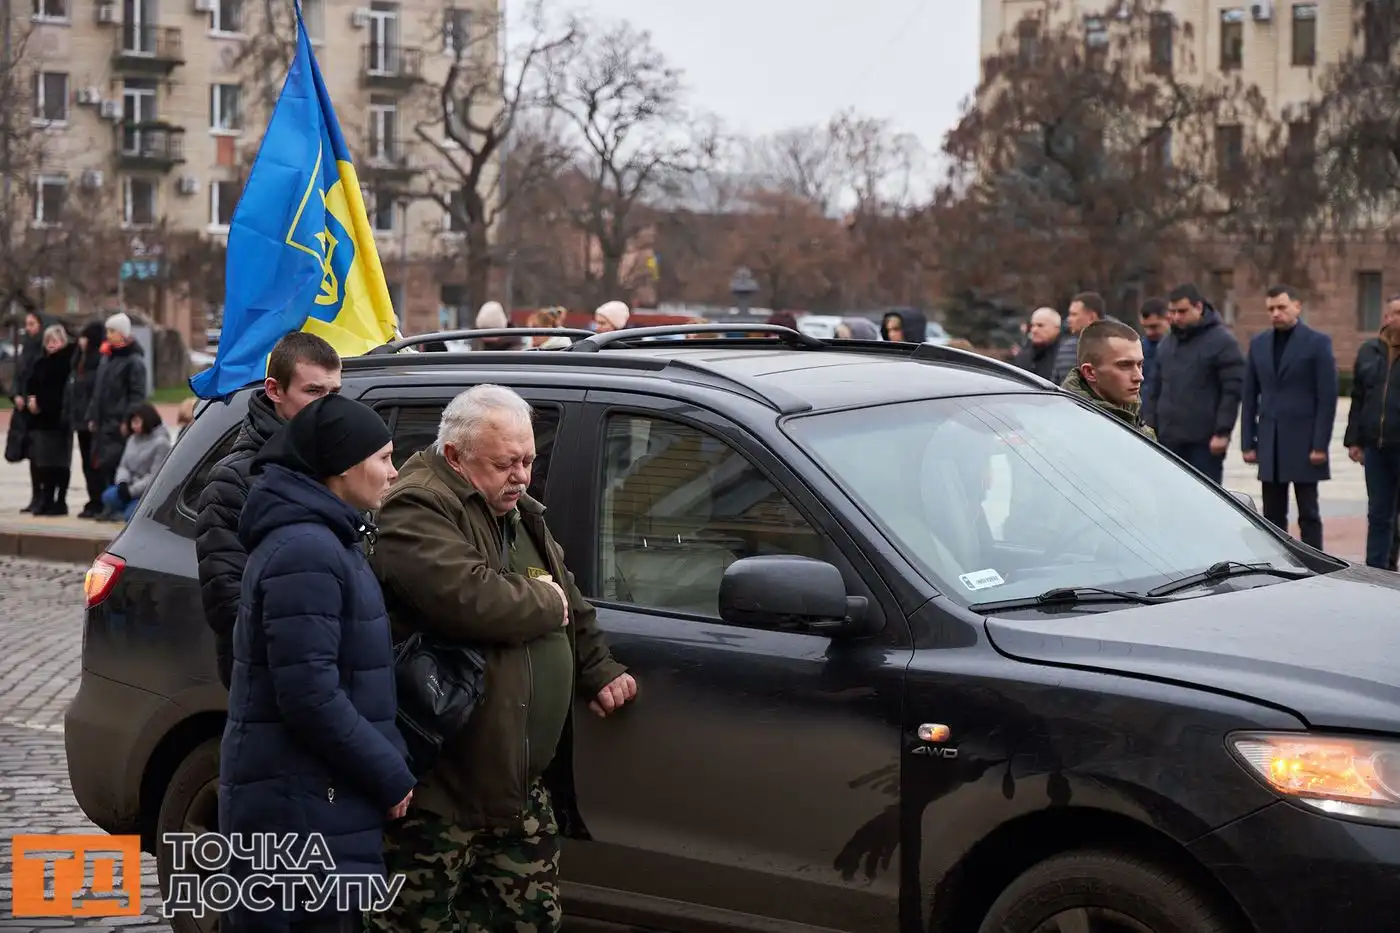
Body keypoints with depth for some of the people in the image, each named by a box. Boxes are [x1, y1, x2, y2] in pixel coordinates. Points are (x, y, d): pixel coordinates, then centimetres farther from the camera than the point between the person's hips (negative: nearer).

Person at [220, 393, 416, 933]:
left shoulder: (327, 541, 17)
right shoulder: (305, 552, -17)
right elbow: (309, 695, -23)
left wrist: (390, 767, 15)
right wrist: (391, 776, -15)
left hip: (319, 799, 10)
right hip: (300, 807, -10)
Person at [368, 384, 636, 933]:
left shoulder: (522, 516, 17)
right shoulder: (417, 511, -15)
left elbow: (571, 604, 30)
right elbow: (473, 601, -30)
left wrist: (598, 670, 16)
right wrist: (545, 601, -11)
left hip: (521, 782, 9)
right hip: (439, 790, -9)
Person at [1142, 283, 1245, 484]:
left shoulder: (1221, 341, -5)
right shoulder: (1166, 344, 14)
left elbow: (1233, 390, -10)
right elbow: (1154, 389, 19)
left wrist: (1222, 432, -15)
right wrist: (1149, 427, 10)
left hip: (1204, 440, -6)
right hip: (1168, 438, 6)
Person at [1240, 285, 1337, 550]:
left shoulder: (1318, 343, -3)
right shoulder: (1258, 343, 11)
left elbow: (1327, 397, -7)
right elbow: (1250, 397, 11)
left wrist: (1320, 445, -12)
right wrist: (1248, 442, 5)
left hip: (1303, 442, -4)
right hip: (1270, 443, 4)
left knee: (1308, 514, -1)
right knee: (1273, 515, 7)